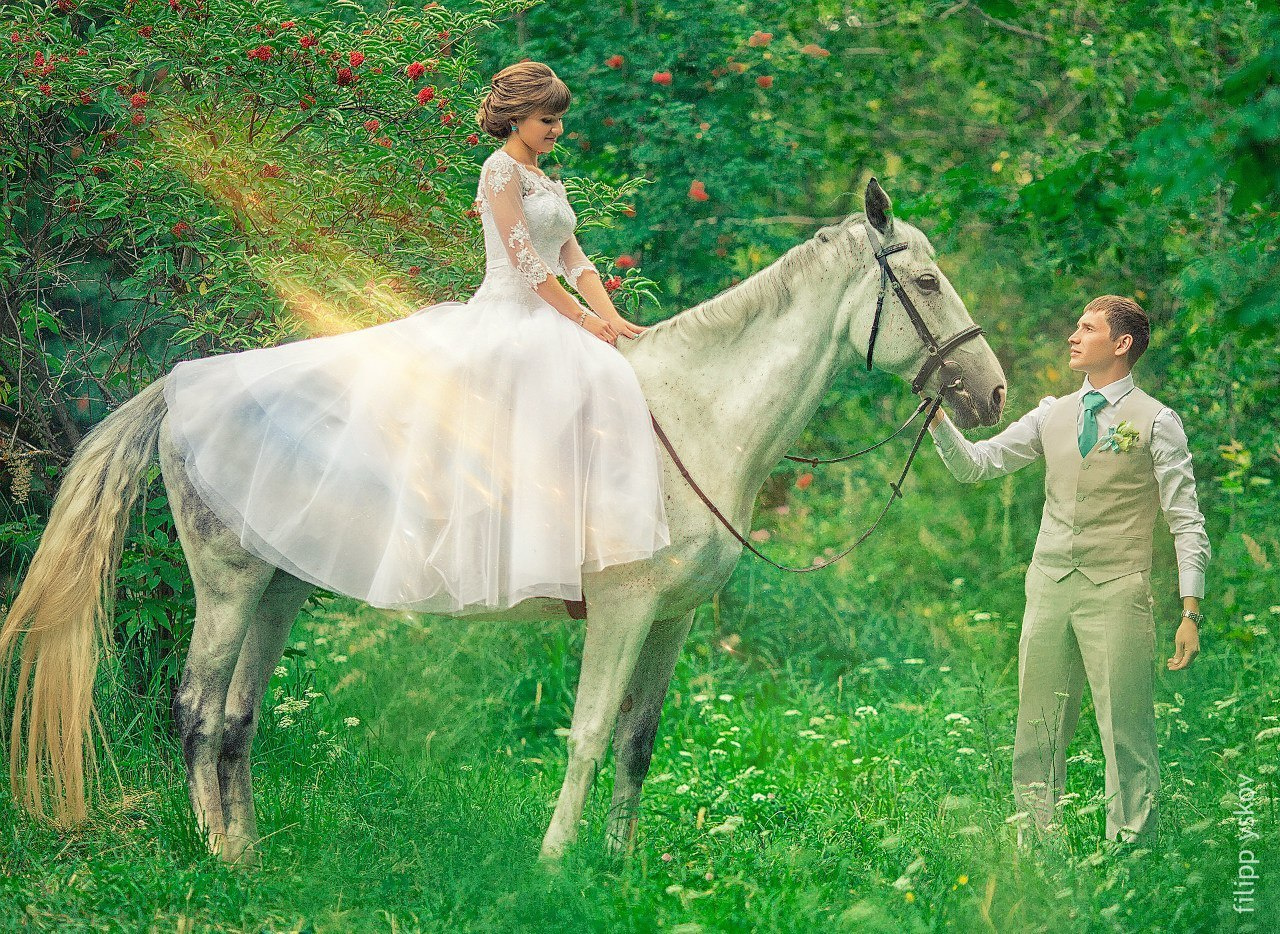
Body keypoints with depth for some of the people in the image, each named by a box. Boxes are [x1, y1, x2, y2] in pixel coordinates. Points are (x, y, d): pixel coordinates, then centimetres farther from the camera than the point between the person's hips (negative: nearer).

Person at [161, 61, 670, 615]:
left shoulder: (547, 183, 21)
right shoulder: (501, 169, -7)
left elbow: (574, 260, 14)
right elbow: (524, 260, -14)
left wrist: (612, 318, -1)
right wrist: (581, 319, -14)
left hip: (548, 323, 9)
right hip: (505, 316, -9)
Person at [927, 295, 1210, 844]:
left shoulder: (1156, 422, -1)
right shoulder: (1053, 416, 13)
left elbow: (1187, 523, -4)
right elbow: (973, 465, 13)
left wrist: (1191, 613, -11)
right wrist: (936, 415, -4)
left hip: (1116, 593, -5)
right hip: (1050, 588, 5)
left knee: (1126, 733, -5)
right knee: (1038, 731, 7)